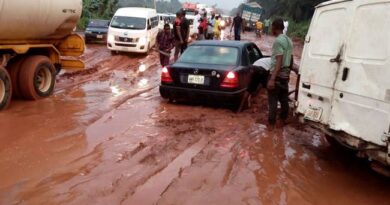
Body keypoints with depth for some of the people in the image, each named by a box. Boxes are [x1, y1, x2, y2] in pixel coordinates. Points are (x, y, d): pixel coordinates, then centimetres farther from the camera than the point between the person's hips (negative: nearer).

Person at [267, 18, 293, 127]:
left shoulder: (278, 41, -18)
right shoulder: (288, 40, 11)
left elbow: (279, 61, -24)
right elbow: (291, 60, 17)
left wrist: (272, 79, -27)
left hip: (277, 74, -9)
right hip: (285, 74, 9)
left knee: (273, 99, -2)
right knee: (284, 98, 17)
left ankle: (271, 121, 2)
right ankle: (284, 118, 27)